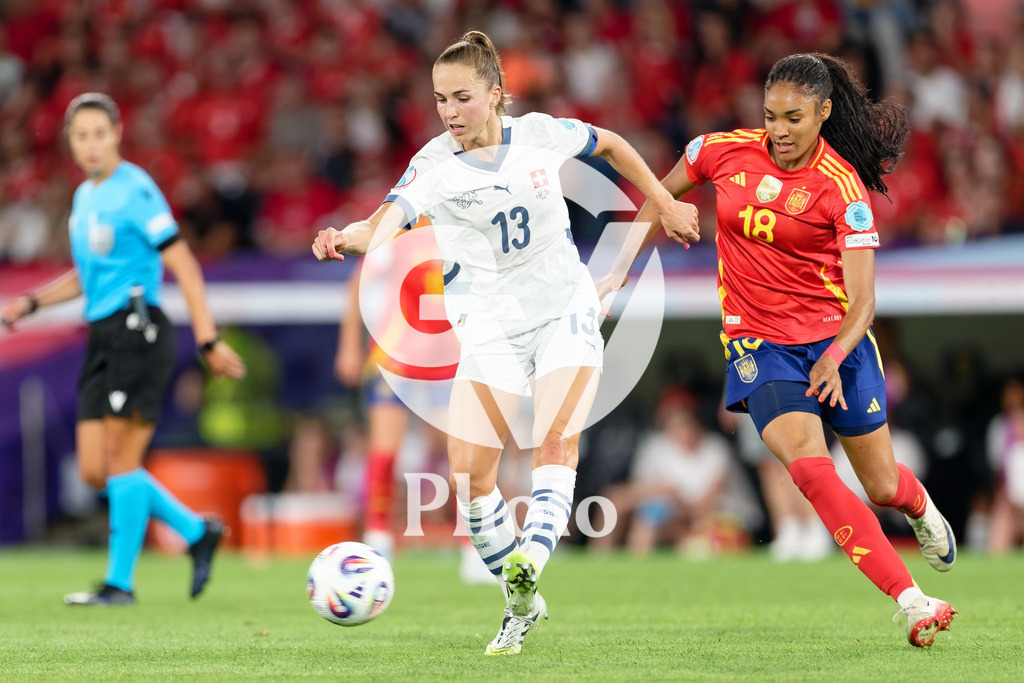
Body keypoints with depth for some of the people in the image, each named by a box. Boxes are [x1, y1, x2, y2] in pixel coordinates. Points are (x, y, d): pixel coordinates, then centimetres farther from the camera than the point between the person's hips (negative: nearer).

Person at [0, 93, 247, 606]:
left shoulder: (135, 190, -9)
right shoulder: (84, 196, 17)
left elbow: (183, 266, -12)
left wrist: (208, 340, -17)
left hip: (136, 332, -9)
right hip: (103, 336, 9)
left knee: (122, 461, -8)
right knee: (95, 472, 4)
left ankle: (120, 583, -3)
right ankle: (197, 532, 16)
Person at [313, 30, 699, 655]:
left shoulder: (539, 134, -4)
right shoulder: (434, 165, -10)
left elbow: (609, 144, 17)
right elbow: (389, 218, -28)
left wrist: (664, 204, 19)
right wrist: (346, 238, -50)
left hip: (566, 313, 0)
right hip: (490, 331, 0)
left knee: (556, 440, -23)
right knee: (468, 473, -9)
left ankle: (530, 562, -41)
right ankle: (523, 606, 7)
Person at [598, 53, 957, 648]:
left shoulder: (842, 186, -13)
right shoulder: (722, 153, -5)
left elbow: (863, 298, -16)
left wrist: (835, 360, -32)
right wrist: (620, 272, 7)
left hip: (835, 338, -1)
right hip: (759, 344, 1)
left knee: (883, 485, 9)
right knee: (810, 467, -25)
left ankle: (922, 509, 51)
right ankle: (912, 602, -29)